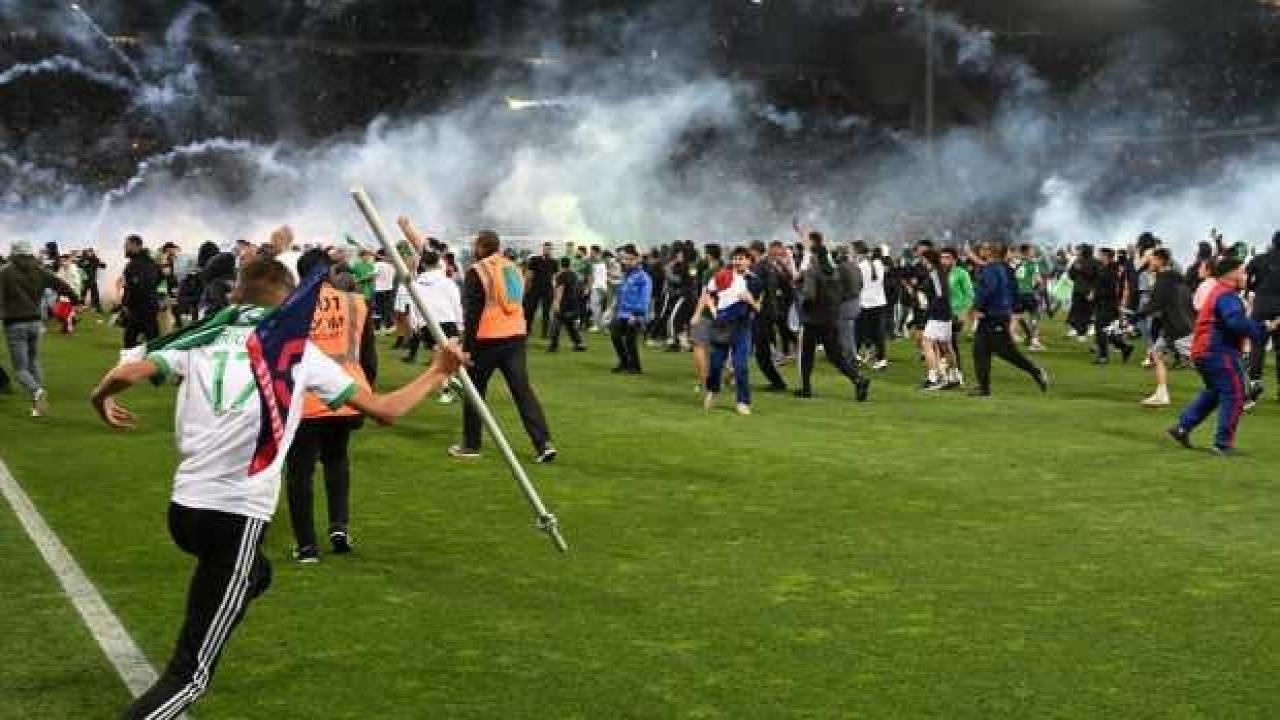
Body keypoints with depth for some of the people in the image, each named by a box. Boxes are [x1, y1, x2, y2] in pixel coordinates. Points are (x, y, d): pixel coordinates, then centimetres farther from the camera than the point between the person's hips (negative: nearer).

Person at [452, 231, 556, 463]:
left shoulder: (476, 272, -7)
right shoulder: (513, 268, 14)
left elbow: (471, 312, -11)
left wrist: (467, 345, -9)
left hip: (487, 339, -6)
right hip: (516, 336, 6)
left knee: (474, 390, 10)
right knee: (523, 389, 2)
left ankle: (470, 445, 17)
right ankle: (544, 443, -9)